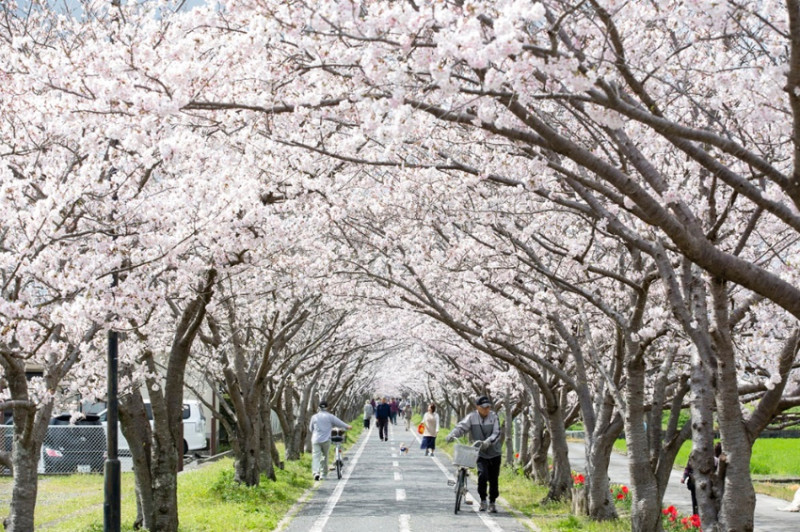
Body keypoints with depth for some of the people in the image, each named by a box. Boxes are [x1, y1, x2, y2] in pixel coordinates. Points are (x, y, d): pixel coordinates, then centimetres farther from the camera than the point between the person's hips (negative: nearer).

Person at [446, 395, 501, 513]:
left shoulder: (494, 417, -5)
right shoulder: (472, 417, -5)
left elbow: (496, 434, -14)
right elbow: (461, 427, -16)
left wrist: (487, 442, -33)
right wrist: (452, 435, -36)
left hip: (494, 452, 1)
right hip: (480, 453, -1)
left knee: (493, 479, 6)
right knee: (482, 475, -20)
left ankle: (492, 503, 22)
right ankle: (483, 500, -2)